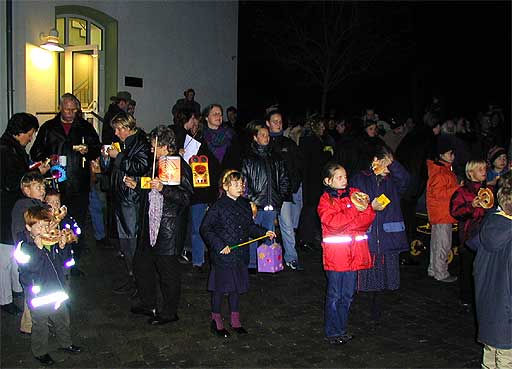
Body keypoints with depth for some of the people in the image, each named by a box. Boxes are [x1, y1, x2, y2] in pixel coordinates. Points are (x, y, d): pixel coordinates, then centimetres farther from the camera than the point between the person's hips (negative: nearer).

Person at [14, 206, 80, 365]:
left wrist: (63, 247, -8)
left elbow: (62, 260, 10)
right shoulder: (25, 247, -17)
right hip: (39, 295, -6)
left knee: (63, 319, 21)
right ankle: (40, 352, 30)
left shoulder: (52, 242, 1)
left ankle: (65, 343, 43)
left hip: (57, 290, 6)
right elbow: (32, 267, -29)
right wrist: (38, 248, -35)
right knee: (40, 325, 10)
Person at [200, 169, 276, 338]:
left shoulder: (245, 204, 6)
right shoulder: (218, 206, -13)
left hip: (240, 254, 5)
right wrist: (219, 245, -18)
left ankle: (235, 320, 29)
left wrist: (264, 233, 3)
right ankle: (216, 321, 23)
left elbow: (250, 226, 17)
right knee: (220, 287, 6)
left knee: (237, 286, 15)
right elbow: (205, 229, -12)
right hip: (222, 255, -5)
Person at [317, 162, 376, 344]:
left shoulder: (355, 193, 11)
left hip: (354, 253, 4)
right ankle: (333, 333, 14)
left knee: (348, 295, 12)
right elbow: (333, 222, -17)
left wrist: (365, 208, -17)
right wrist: (355, 210, -19)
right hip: (335, 254, -4)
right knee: (335, 295, 2)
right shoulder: (326, 200, -1)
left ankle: (342, 330, 25)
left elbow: (368, 218, 4)